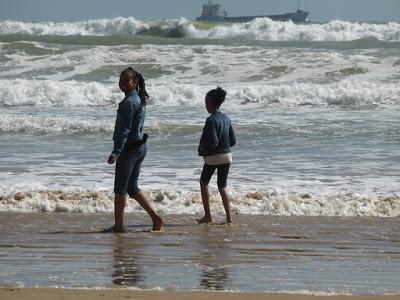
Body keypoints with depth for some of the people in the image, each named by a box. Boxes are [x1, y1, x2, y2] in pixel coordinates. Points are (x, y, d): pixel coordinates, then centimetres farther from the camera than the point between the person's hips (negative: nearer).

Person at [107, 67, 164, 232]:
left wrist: (116, 152, -26)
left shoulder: (129, 102, -16)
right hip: (140, 146, 10)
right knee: (132, 187, 15)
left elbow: (124, 129, -22)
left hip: (129, 148, -10)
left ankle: (119, 225, 5)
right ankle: (156, 218, 9)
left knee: (120, 188, 0)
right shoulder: (140, 100, 13)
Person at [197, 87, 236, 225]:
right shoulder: (226, 119, 7)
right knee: (222, 187, 11)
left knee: (203, 183, 14)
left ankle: (207, 216, 10)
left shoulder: (211, 120, -17)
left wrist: (202, 149, -4)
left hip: (212, 157, -6)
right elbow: (233, 141, 9)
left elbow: (213, 142, -21)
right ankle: (229, 217, 1)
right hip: (226, 156, 6)